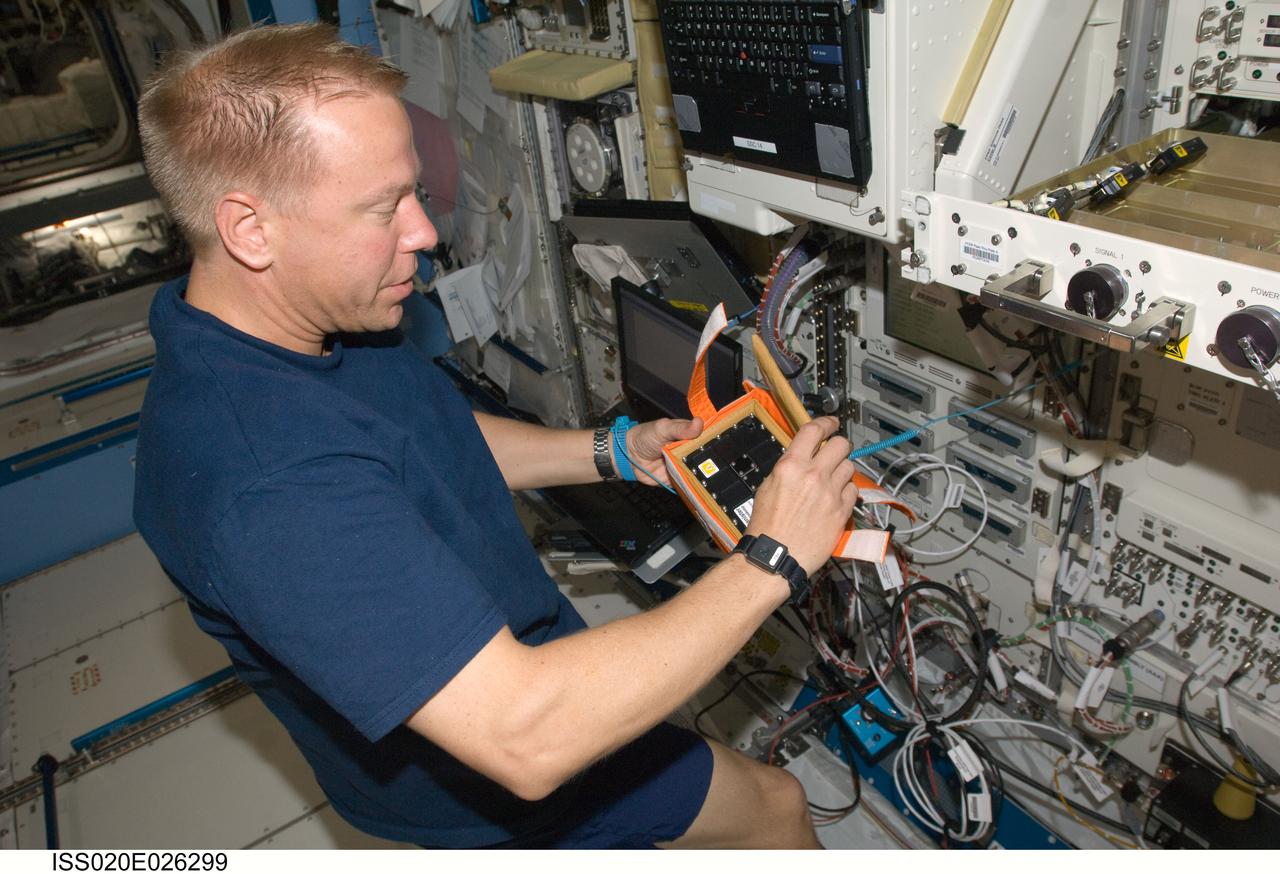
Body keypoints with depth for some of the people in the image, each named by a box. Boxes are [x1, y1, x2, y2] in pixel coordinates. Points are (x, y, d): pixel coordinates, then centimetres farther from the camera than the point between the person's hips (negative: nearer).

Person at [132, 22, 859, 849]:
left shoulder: (323, 319, -9)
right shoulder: (267, 490, -41)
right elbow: (526, 736, -44)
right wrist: (771, 561, -35)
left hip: (495, 651, 8)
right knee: (774, 804, 7)